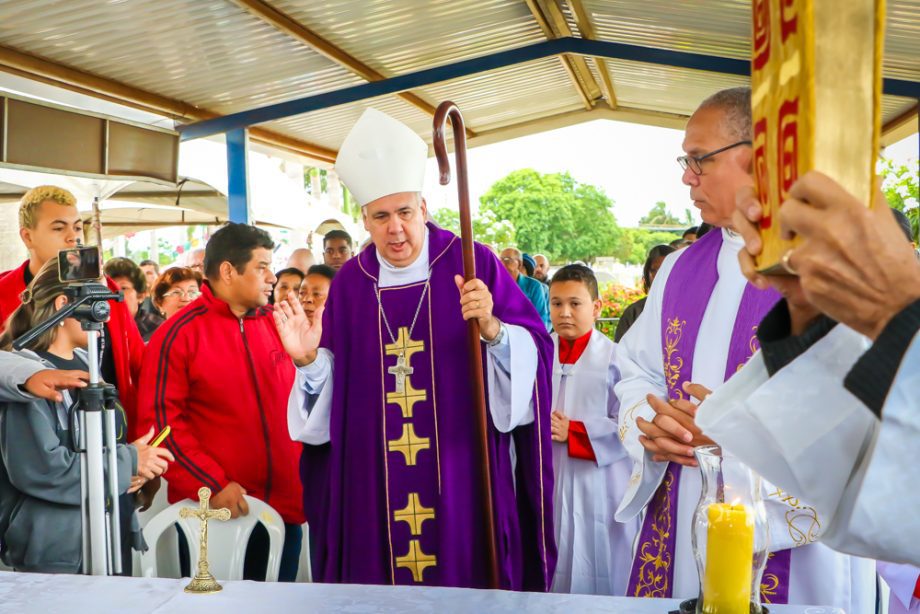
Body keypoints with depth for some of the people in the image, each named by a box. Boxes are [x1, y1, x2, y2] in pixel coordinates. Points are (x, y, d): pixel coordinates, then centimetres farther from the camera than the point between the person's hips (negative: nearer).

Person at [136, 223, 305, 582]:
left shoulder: (275, 324, 7)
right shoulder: (178, 335, -7)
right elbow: (160, 421, -10)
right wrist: (211, 485, -15)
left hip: (284, 508, 5)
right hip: (212, 512, -5)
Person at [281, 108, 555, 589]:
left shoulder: (473, 265, -5)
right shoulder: (349, 282, 5)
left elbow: (532, 355, -9)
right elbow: (330, 396, 8)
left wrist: (492, 329, -26)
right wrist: (309, 360, -10)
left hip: (462, 481, -2)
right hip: (374, 487, 3)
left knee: (465, 578, 6)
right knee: (378, 581, 10)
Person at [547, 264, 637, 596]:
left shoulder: (614, 357, -8)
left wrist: (573, 432, -15)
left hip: (599, 485, -3)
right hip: (547, 480, 3)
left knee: (599, 574, 9)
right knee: (552, 568, 14)